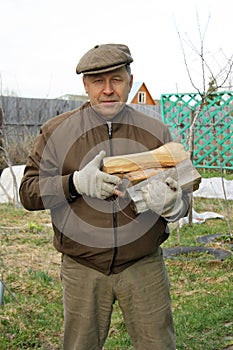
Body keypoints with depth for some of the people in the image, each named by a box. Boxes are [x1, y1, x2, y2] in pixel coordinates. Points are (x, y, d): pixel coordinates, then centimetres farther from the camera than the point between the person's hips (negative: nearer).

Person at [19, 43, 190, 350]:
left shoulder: (155, 132, 3)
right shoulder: (57, 131, 0)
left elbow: (182, 198, 4)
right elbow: (29, 192, -3)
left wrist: (172, 205, -21)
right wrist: (77, 183, -20)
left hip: (144, 266, 1)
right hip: (82, 269, 0)